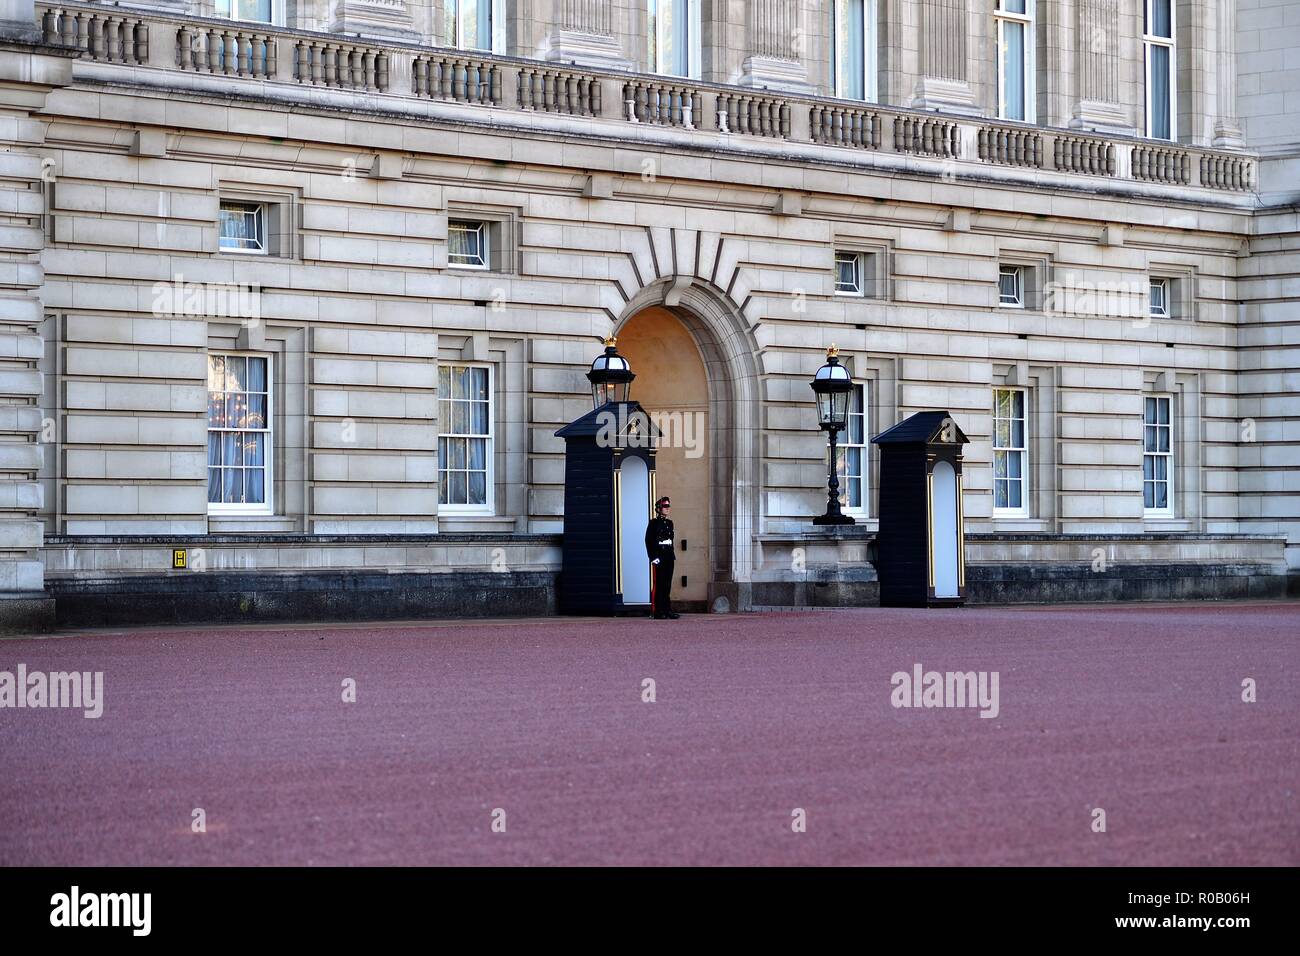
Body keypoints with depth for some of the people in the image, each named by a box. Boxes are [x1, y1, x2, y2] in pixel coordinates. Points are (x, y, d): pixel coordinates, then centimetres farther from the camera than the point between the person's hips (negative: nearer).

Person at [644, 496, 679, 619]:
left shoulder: (669, 523, 16)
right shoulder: (653, 523, -5)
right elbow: (648, 540, -9)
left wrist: (672, 555, 15)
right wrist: (653, 557, -15)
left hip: (669, 558, 7)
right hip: (659, 558, -7)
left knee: (667, 585, 8)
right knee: (658, 584, -6)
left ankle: (667, 610, 10)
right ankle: (657, 611, -6)